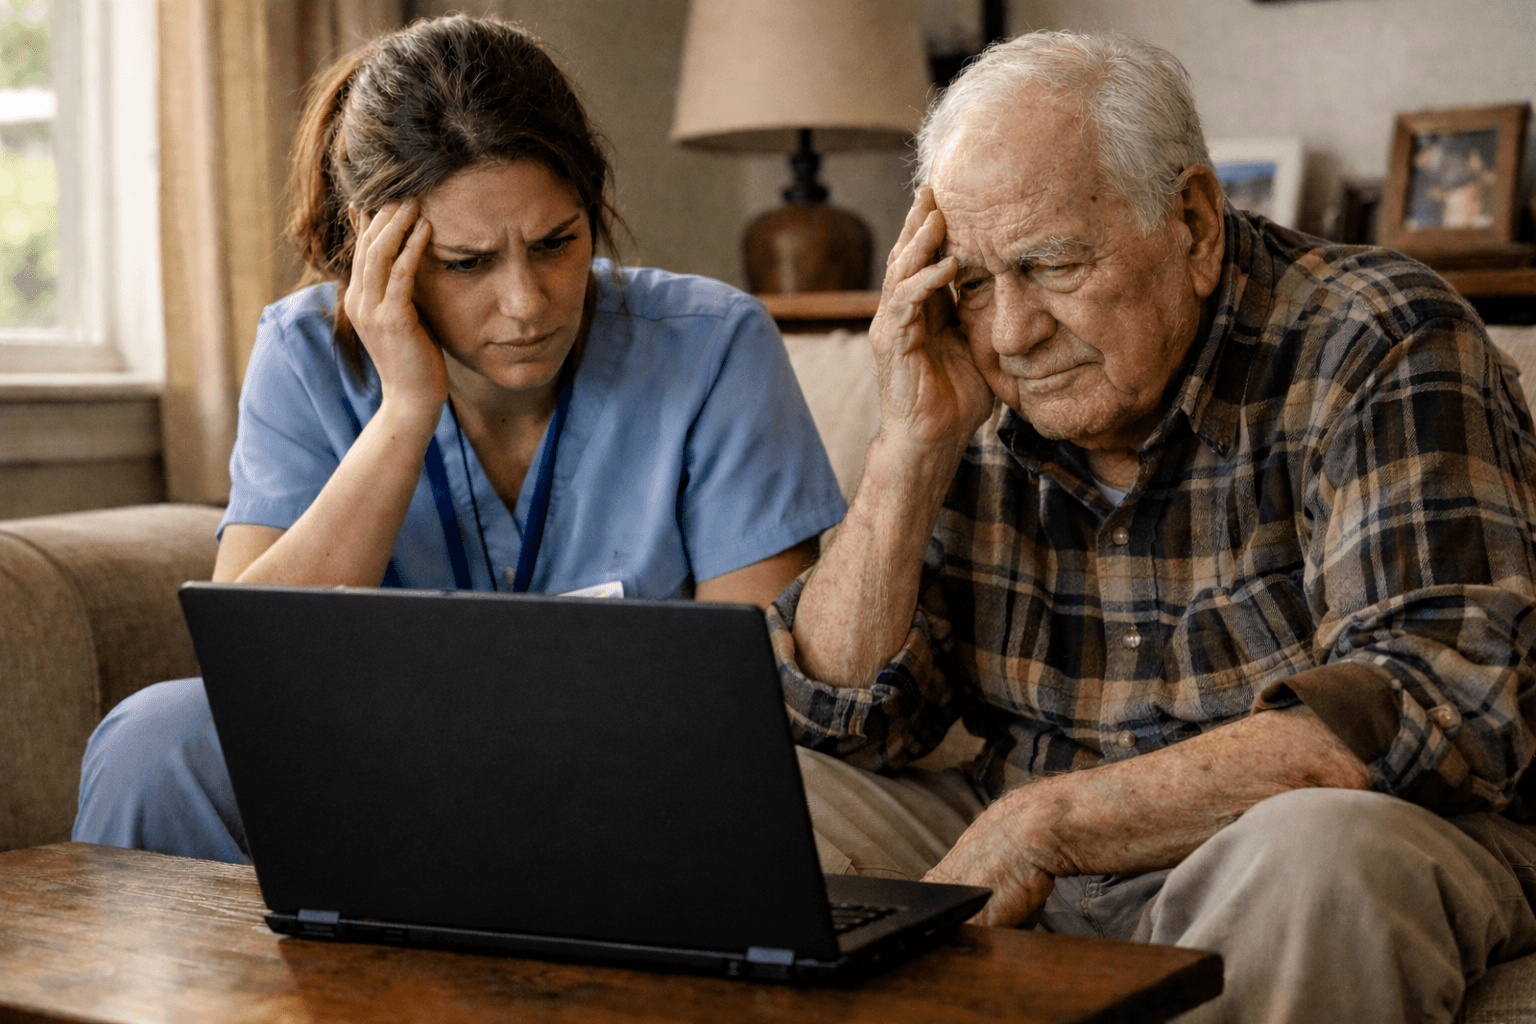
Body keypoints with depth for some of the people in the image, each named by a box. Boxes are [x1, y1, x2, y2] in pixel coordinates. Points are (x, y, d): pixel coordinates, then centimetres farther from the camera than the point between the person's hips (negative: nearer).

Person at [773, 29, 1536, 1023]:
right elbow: (841, 722, 1)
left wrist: (1043, 820, -26)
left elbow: (1446, 703, -26)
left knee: (1317, 846, -37)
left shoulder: (1378, 348, -13)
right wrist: (916, 442, -12)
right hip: (1035, 877, 5)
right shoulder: (986, 402, 2)